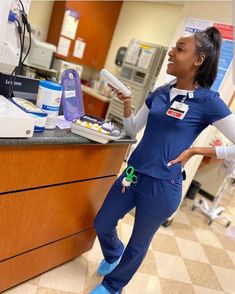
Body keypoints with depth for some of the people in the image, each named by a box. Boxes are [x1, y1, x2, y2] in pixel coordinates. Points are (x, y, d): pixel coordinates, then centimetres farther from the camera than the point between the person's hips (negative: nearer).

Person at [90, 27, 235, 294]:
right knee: (102, 224, 20)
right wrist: (126, 103, -4)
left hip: (163, 185, -5)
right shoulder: (159, 94, 5)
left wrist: (195, 150, -15)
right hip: (133, 175, 6)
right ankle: (113, 254, 55)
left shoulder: (208, 101, -12)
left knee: (138, 244, 18)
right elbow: (132, 130, 11)